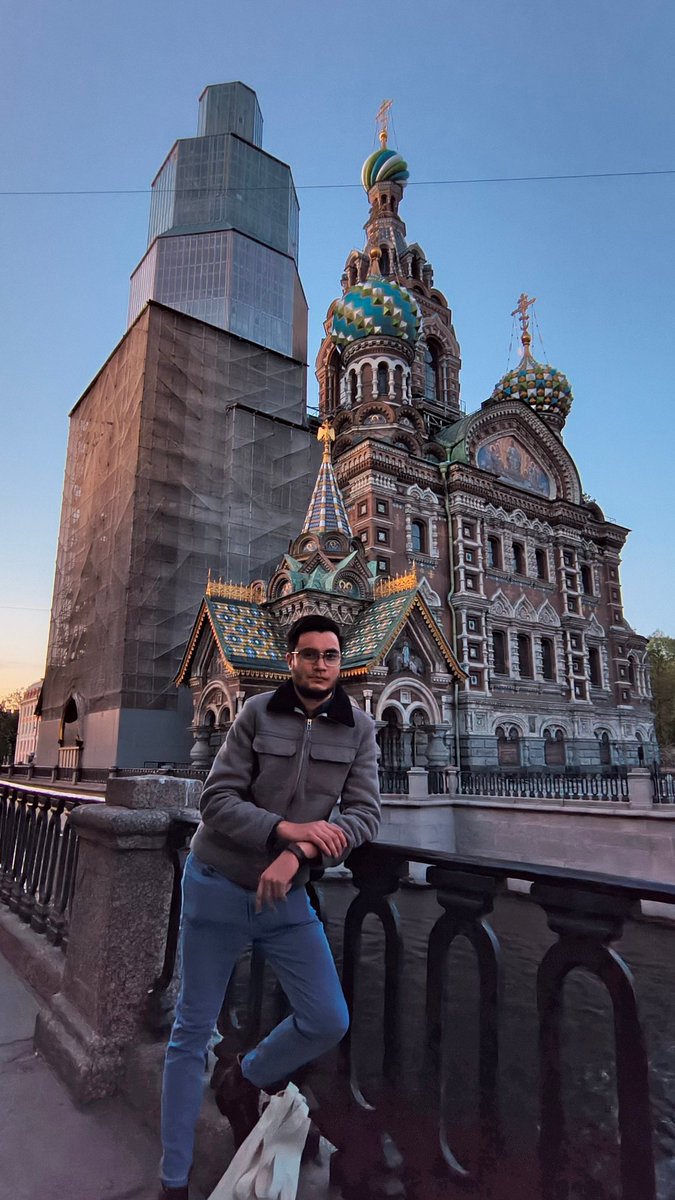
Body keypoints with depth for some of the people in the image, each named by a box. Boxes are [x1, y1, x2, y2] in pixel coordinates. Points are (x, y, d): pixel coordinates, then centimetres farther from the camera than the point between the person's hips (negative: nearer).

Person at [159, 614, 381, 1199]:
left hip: (288, 894, 2)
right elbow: (215, 799, -14)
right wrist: (287, 828, -29)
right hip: (217, 886, -2)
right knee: (193, 1031, 9)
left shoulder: (359, 728, -5)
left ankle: (243, 1080, 31)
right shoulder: (258, 713, -10)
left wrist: (299, 854, -29)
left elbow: (364, 813, -14)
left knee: (329, 1022, 2)